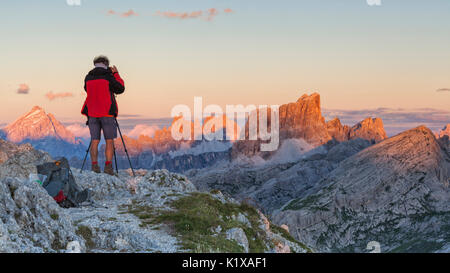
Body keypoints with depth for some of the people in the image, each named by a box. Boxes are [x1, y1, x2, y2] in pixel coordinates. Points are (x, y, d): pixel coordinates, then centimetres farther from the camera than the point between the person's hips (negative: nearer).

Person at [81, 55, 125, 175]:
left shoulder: (88, 78, 6)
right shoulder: (108, 77, -7)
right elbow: (120, 89, 2)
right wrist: (116, 74, 11)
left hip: (92, 113, 4)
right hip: (107, 113, -4)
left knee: (94, 140, 6)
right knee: (109, 140, 0)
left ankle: (94, 164, -5)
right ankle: (108, 166, -8)